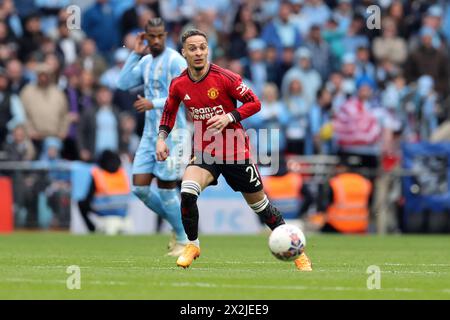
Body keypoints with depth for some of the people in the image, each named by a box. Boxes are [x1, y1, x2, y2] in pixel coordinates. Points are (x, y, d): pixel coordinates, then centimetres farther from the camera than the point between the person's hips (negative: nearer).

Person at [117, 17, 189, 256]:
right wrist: (135, 54, 2)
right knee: (140, 188, 1)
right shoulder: (145, 61, 13)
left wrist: (154, 103, -22)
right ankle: (178, 227, 17)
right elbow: (123, 84, 6)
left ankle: (185, 240, 10)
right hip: (150, 133, 7)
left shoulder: (175, 61, -10)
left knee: (166, 189, -5)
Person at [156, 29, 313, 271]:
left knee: (259, 204, 7)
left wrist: (229, 117, -24)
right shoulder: (179, 85, -3)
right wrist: (162, 138, 2)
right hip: (204, 151, 2)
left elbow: (255, 103, -10)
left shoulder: (225, 78, -16)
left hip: (236, 151, -2)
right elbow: (169, 111, 16)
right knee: (187, 192, -25)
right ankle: (192, 245, -4)